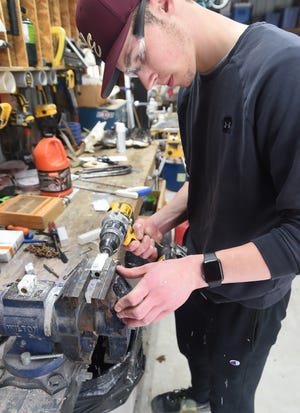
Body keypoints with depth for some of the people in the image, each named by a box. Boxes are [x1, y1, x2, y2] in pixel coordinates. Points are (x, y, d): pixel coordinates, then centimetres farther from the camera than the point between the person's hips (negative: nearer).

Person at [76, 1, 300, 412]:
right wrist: (161, 221, -6)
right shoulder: (193, 83, -1)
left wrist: (198, 271, -32)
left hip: (248, 290, -7)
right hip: (200, 268, 7)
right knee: (193, 348, 33)